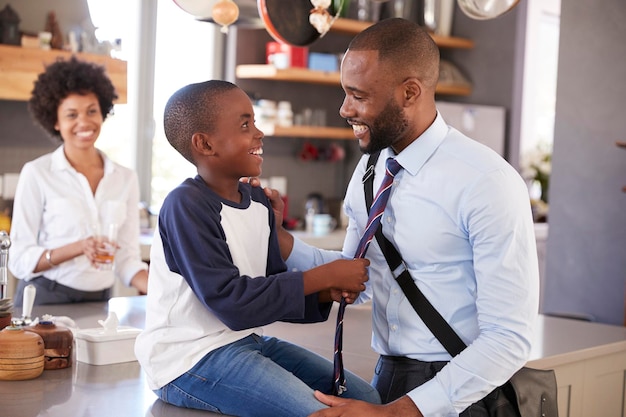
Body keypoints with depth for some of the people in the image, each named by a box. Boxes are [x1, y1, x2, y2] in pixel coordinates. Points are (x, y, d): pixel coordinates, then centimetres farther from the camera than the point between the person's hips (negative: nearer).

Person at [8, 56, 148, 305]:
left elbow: (127, 259, 5)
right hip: (43, 301, -3)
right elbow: (19, 261, -7)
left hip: (98, 303, 4)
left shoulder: (126, 178, 5)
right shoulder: (37, 173, -5)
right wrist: (78, 248, -21)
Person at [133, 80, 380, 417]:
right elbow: (232, 301, -25)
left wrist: (327, 293, -12)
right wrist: (324, 276, -22)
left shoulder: (258, 202, 6)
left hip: (247, 342, 8)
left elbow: (273, 289, 9)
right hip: (191, 360, -8)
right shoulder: (186, 206, -19)